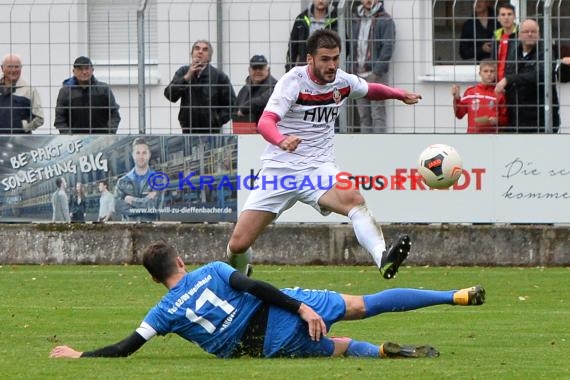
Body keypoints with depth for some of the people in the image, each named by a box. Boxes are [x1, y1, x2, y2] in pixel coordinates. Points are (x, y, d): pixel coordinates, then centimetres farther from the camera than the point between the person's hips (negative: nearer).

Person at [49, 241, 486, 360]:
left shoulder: (163, 314, 2)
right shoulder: (211, 272, 2)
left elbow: (125, 348, 0)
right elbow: (254, 286, -11)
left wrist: (79, 355, 10)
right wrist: (301, 307, -13)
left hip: (268, 349, 0)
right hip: (283, 312, 0)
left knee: (346, 347, 21)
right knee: (363, 305, 2)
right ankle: (454, 296, -4)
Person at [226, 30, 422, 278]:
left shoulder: (343, 81, 3)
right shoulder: (293, 82, -13)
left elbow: (371, 90, 29)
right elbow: (265, 122, -28)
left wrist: (401, 95, 23)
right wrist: (282, 141, -47)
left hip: (318, 168, 2)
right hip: (280, 168, -2)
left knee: (353, 200, -32)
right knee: (238, 244, -5)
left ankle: (383, 260, -50)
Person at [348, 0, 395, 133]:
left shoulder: (385, 20, -4)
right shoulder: (356, 20, 15)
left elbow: (388, 48, -10)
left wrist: (376, 73, -15)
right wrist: (353, 72, 9)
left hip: (376, 74, -6)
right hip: (358, 74, 6)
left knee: (378, 115, -9)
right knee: (364, 116, 6)